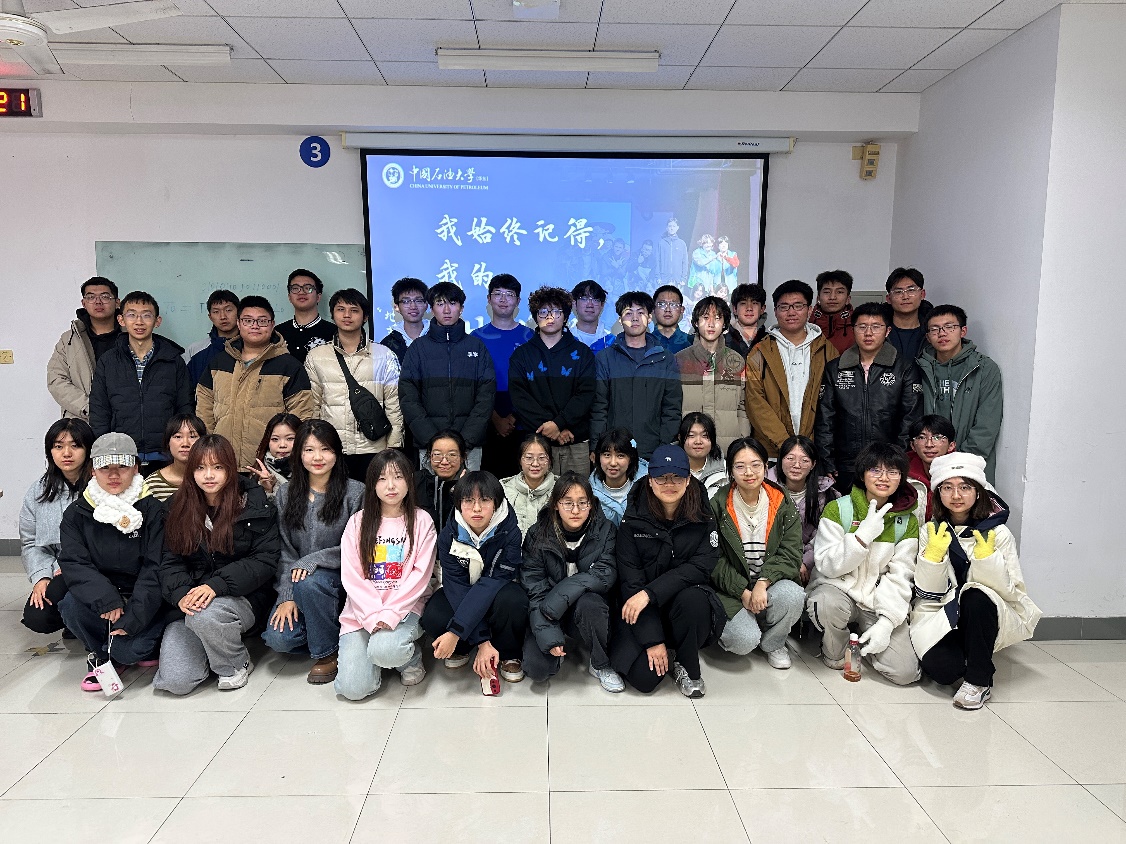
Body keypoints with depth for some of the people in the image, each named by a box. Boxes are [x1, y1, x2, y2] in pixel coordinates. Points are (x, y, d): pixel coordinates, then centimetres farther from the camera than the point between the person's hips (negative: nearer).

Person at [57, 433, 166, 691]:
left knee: (129, 650, -27)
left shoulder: (152, 510, -6)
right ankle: (100, 656, 1)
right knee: (70, 604, -28)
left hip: (142, 601, -3)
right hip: (97, 599, 3)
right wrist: (106, 599, -26)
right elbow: (72, 563, -10)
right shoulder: (77, 513, 1)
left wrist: (134, 616, -22)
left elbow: (155, 568, -11)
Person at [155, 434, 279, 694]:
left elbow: (264, 561, -10)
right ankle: (210, 650, 20)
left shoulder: (256, 505, -5)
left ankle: (236, 664, -6)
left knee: (206, 615, -37)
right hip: (190, 602, 3)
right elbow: (170, 560, 4)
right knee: (175, 681, -14)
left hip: (243, 598, -3)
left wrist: (216, 585, -24)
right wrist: (181, 594, -18)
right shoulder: (180, 507, 6)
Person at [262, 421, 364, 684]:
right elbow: (285, 550, 2)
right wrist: (287, 597, -8)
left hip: (340, 578, -3)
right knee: (278, 638, -20)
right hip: (298, 583, 3)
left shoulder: (354, 492, -7)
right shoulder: (286, 493, 4)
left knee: (309, 581, -35)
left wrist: (314, 559, -22)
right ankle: (328, 633, 10)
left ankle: (327, 652, -12)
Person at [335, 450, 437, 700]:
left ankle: (411, 658, 2)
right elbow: (351, 577, -2)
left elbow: (420, 574, -6)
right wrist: (374, 615, -16)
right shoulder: (358, 522, 6)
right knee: (353, 688, -16)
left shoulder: (421, 521, 1)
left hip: (405, 607, -2)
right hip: (362, 611, 2)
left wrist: (390, 612, -18)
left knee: (385, 650, -34)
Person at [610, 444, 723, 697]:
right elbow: (630, 580, -11)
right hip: (643, 612, -1)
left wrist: (650, 593, -26)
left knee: (694, 598, -34)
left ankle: (687, 667, -6)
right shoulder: (633, 520, -7)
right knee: (644, 677, -21)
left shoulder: (703, 519, -2)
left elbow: (701, 566, -14)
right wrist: (652, 639, -18)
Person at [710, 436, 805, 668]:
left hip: (771, 581, 2)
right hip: (732, 587, -2)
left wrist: (763, 583, -22)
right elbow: (714, 558, -5)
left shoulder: (782, 503, -1)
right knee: (744, 641, -26)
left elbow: (790, 553, -7)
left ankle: (773, 643, 1)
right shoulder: (718, 505, -6)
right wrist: (743, 591, -16)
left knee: (793, 595, -32)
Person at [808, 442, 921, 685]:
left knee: (905, 672, -15)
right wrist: (863, 535, -22)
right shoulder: (838, 509, -6)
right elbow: (826, 565, -11)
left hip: (880, 599, 2)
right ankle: (834, 653, -3)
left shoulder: (908, 522, 2)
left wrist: (886, 622, -16)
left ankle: (865, 640, 19)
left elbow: (900, 576, -4)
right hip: (838, 588, -2)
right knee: (828, 604, -38)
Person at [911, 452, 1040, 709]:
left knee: (976, 597, -34)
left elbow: (1008, 590, -14)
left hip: (987, 614, -1)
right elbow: (927, 594, -6)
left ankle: (979, 681, -16)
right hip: (940, 617, 1)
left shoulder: (997, 532, -7)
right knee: (942, 669, -28)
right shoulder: (932, 532, -3)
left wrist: (986, 557, -30)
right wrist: (933, 554, -21)